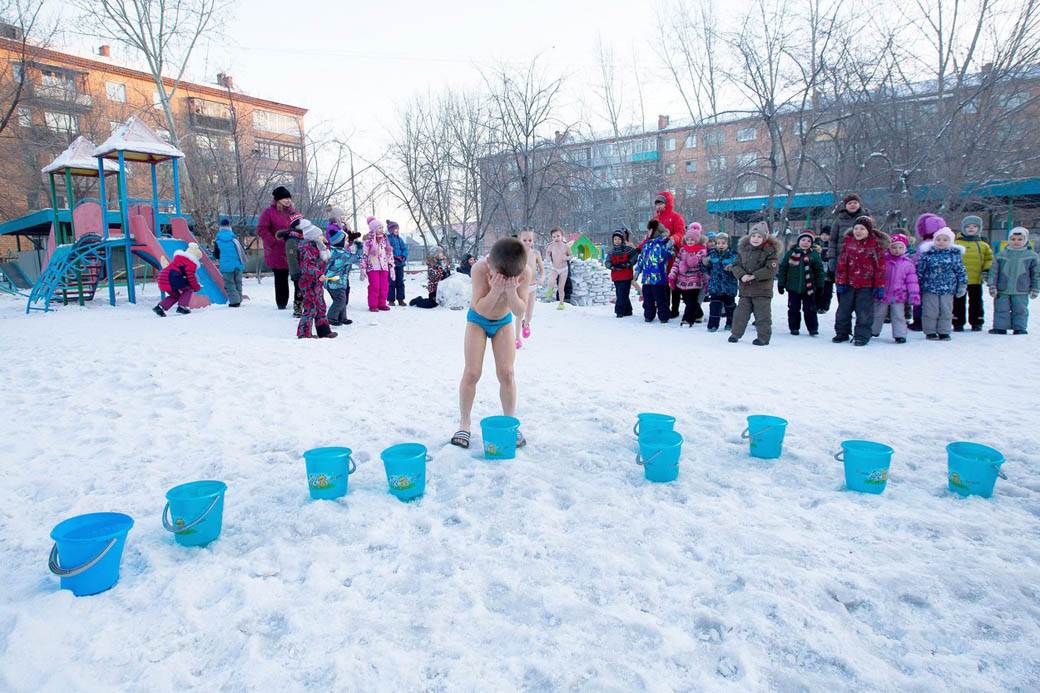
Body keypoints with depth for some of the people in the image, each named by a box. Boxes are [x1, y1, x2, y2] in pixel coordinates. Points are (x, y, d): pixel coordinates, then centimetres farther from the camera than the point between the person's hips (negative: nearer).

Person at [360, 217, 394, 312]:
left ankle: (382, 304, 14)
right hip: (373, 267, -5)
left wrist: (391, 267, 14)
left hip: (384, 267, 5)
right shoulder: (368, 241, -3)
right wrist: (363, 268, -8)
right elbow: (364, 255, -4)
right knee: (374, 286, -9)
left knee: (384, 287, 2)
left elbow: (390, 254, 17)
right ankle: (373, 305, 0)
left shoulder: (385, 240, 13)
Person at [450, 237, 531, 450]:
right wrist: (496, 290, -46)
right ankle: (464, 423, 12)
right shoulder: (480, 268, -33)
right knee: (472, 373, -3)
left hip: (503, 321, 2)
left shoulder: (525, 272, -27)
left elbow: (520, 309, -23)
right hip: (478, 320, -1)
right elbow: (480, 308, -30)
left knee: (506, 373, -3)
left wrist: (511, 291, -41)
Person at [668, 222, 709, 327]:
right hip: (682, 281, 5)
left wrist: (706, 282, -7)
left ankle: (688, 319, 3)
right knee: (687, 301, 14)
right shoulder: (682, 250, 9)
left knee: (691, 302, -4)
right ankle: (698, 315, 31)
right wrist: (671, 277, 1)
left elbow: (705, 267, -6)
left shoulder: (702, 251, -5)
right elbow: (676, 263, 8)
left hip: (694, 282, -5)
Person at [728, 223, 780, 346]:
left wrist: (754, 276, -19)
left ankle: (763, 337, 12)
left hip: (762, 289, -4)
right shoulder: (743, 249, 7)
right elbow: (736, 265, 6)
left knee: (762, 314, 1)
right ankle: (736, 334, 23)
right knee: (740, 313, 11)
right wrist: (742, 275, -14)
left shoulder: (770, 251, -7)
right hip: (745, 288, 4)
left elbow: (771, 269, -15)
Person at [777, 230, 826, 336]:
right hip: (793, 287, 1)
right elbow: (783, 269, 4)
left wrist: (820, 285, -1)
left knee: (809, 309, 4)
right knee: (793, 309, 9)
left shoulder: (814, 255, 0)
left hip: (808, 288, -1)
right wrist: (781, 283, 2)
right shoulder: (790, 253, 1)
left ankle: (813, 328, 11)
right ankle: (794, 327, 20)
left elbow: (820, 271, 2)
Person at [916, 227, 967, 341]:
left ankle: (944, 332, 17)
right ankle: (930, 332, 13)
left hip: (948, 289, 2)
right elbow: (919, 270, 2)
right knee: (930, 311, 2)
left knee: (946, 311, 7)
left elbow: (961, 271, 8)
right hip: (929, 289, -2)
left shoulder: (955, 254, 3)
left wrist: (962, 285, 6)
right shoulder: (926, 254, -2)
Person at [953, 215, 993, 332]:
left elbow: (989, 259, 13)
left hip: (976, 280, 3)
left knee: (976, 302, 11)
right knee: (959, 302, 4)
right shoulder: (956, 243, -3)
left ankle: (976, 323, 20)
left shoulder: (983, 245, 7)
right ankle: (958, 323, 12)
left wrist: (986, 270, 0)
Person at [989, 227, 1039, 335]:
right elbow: (994, 271, 3)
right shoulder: (1002, 255, 2)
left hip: (1021, 291, 0)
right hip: (1002, 290, 0)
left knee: (1020, 310, 6)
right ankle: (1000, 327, 10)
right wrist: (992, 286, -3)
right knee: (1001, 309, 3)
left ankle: (1020, 328, 15)